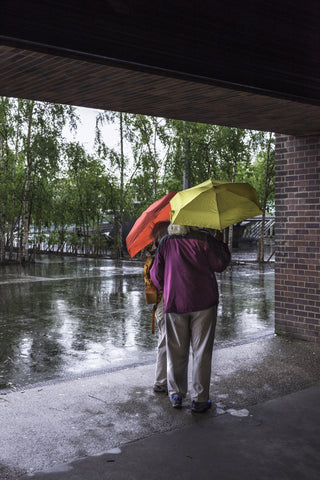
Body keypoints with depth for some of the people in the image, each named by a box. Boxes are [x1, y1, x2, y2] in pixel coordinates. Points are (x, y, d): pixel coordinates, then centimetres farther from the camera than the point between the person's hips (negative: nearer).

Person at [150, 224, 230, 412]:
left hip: (175, 303, 2)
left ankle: (176, 395, 21)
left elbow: (156, 274, 5)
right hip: (203, 304, -2)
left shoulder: (166, 242, 0)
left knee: (176, 352, 13)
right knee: (201, 352, 5)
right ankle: (200, 399, 9)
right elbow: (221, 264, -3)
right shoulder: (205, 239, -8)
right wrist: (220, 242, 11)